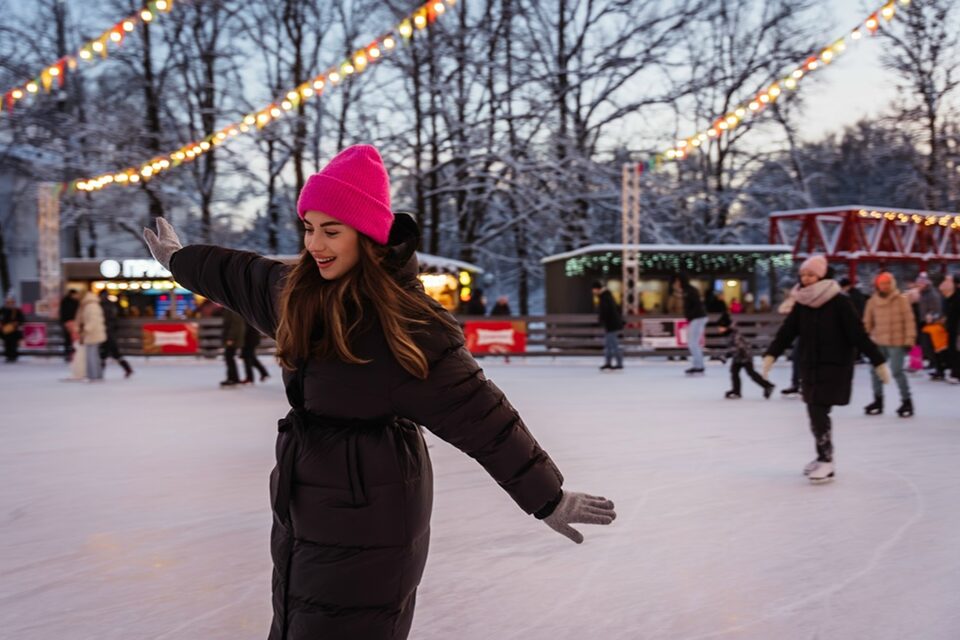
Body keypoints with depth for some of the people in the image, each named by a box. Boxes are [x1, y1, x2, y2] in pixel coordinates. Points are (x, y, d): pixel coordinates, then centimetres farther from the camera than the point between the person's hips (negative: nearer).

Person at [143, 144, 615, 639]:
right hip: (302, 513, 8)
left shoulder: (403, 322, -21)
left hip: (366, 525, -8)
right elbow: (241, 277, 23)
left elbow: (479, 416, -18)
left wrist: (548, 497, -13)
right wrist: (179, 259, 41)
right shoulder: (299, 294, 2)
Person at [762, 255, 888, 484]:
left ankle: (826, 462, -7)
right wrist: (771, 355, -7)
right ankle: (824, 456, 27)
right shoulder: (802, 304, 3)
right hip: (809, 366, 6)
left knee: (818, 412, -13)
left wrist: (878, 362, -13)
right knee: (815, 413, 11)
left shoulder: (838, 303, -14)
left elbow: (859, 334, -14)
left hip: (834, 367, -6)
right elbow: (786, 331, 3)